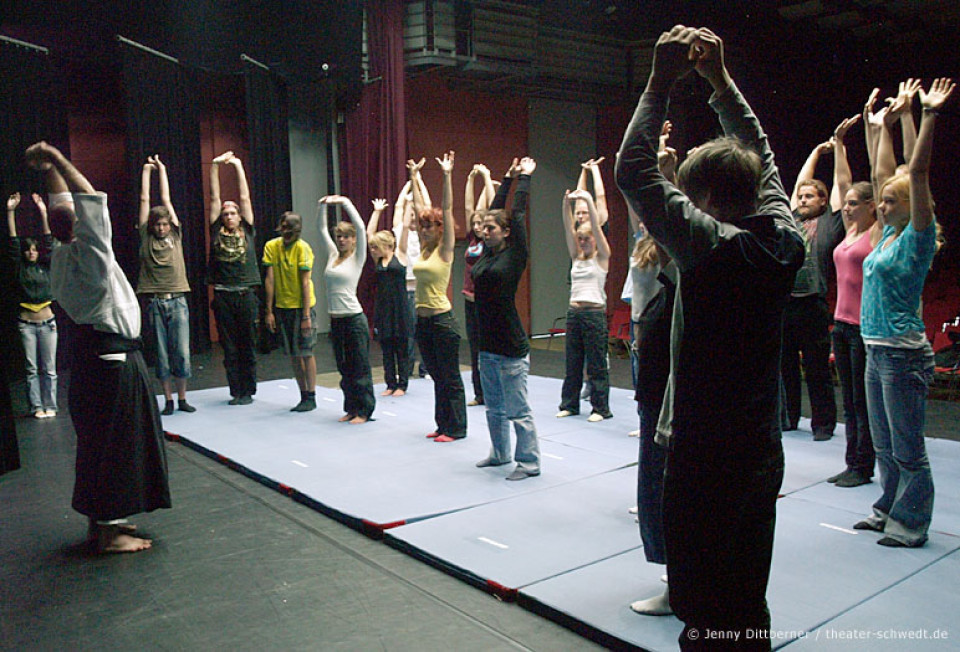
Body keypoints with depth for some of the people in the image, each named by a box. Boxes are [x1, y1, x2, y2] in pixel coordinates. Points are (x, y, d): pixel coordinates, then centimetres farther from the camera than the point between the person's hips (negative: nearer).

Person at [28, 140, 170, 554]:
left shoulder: (62, 256, 7)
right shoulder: (88, 256, -18)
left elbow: (66, 204, 18)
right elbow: (91, 200, -22)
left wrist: (48, 169, 23)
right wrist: (56, 161, -17)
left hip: (90, 353, 10)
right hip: (112, 359, -9)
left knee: (97, 438, 16)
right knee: (114, 440, -3)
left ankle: (101, 518, 28)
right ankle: (108, 532, 5)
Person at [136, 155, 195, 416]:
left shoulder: (175, 236, 8)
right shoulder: (146, 238, 6)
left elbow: (166, 199, 11)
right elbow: (144, 200, 9)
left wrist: (162, 169, 17)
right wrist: (146, 170, 15)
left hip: (177, 301, 1)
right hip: (154, 303, -1)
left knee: (181, 353, 1)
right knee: (162, 354, 5)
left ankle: (182, 398, 12)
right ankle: (168, 400, 12)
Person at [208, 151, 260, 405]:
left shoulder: (247, 232, 7)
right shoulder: (216, 232, 8)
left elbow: (245, 198, 6)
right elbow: (214, 198, 8)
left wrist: (238, 167, 7)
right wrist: (215, 166, 6)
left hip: (246, 295, -1)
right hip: (223, 296, 1)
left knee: (248, 347, 5)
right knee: (229, 349, 6)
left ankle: (248, 391, 13)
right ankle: (236, 391, 13)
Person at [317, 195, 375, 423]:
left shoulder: (357, 258, -3)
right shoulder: (333, 255, 12)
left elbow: (360, 227, -14)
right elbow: (322, 228, 16)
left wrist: (345, 202, -12)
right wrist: (323, 206, 6)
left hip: (354, 319, -6)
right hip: (335, 320, 6)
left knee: (360, 368, 1)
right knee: (344, 368, 12)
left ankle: (364, 410, 9)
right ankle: (351, 408, 22)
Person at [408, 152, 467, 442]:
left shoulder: (445, 249, -7)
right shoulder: (424, 247, 9)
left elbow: (447, 209, -14)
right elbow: (419, 206, 14)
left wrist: (447, 175, -18)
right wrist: (414, 176, 19)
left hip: (442, 320, -7)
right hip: (423, 320, 7)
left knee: (450, 378, 2)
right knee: (437, 377, 15)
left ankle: (456, 428, 12)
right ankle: (443, 425, 25)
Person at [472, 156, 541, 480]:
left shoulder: (515, 254, -7)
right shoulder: (486, 253, 10)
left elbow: (518, 214, -4)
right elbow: (495, 210, 15)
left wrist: (524, 177, 6)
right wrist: (507, 178, 23)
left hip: (511, 347, -7)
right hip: (487, 344, 7)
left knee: (517, 409, 0)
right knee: (494, 407, 18)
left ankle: (529, 462, 11)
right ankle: (500, 453, 33)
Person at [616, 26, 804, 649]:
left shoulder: (714, 248, -19)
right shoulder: (783, 241, 0)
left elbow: (633, 171, -18)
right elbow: (763, 158, 15)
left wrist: (662, 80, -11)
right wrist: (720, 78, 16)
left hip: (705, 461, -7)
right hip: (763, 456, 7)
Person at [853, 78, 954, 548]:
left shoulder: (918, 237, -9)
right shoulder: (891, 233, 10)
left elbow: (918, 174, -18)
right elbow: (882, 173, 16)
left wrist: (929, 117, -20)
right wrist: (887, 124, 20)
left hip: (903, 355, -8)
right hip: (876, 351, 8)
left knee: (907, 449, 2)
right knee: (884, 446, 17)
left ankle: (910, 523, 15)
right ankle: (889, 510, 30)